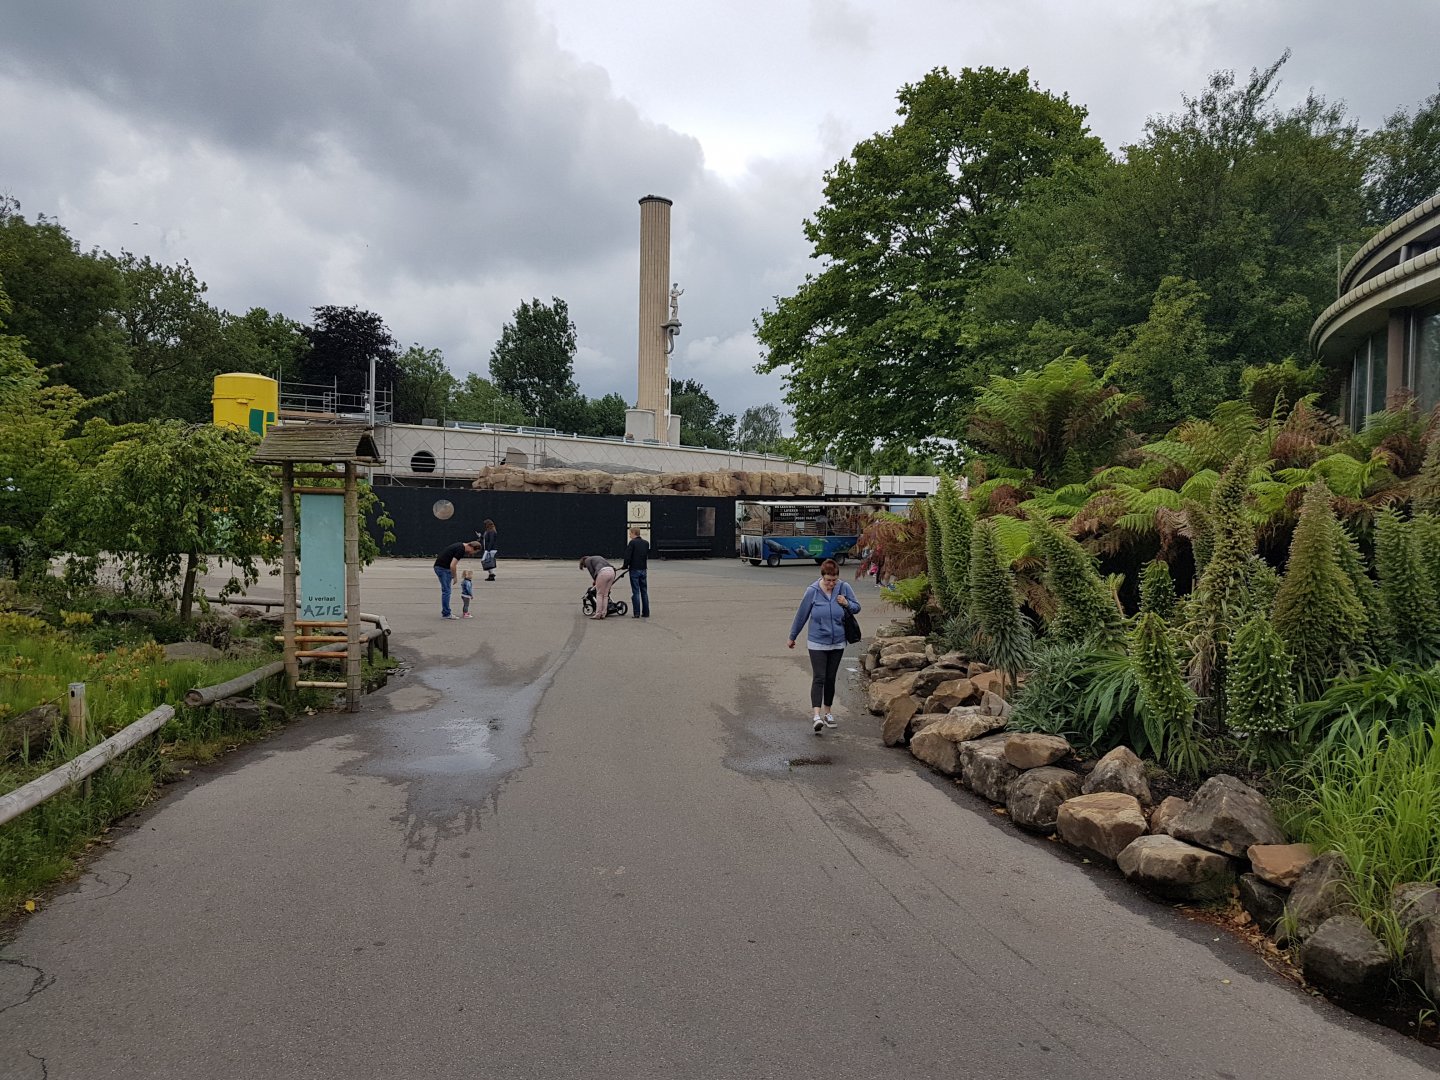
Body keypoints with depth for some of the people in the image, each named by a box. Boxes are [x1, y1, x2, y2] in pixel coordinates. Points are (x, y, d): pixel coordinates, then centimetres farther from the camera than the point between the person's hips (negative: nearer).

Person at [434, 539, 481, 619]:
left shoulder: (461, 546, 12)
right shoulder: (461, 550, -19)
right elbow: (452, 565, -23)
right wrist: (454, 577, -10)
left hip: (440, 567, 10)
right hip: (443, 568, -10)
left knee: (446, 591, 13)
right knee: (446, 591, -5)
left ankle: (445, 612, 17)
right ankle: (446, 614, 0)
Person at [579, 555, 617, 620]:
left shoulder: (587, 560, 17)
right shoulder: (598, 557, 36)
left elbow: (592, 572, 7)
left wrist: (595, 581, 19)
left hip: (603, 573, -6)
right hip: (612, 571, 6)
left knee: (599, 594, 3)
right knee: (605, 595, 13)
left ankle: (598, 614, 3)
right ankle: (603, 614, 13)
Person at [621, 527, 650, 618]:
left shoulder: (633, 542, -9)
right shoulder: (646, 543, 10)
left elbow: (628, 556, -14)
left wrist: (625, 566, 1)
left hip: (634, 570, -5)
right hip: (643, 570, 5)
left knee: (635, 592, -2)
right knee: (644, 591, 10)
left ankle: (637, 613, -3)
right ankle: (646, 613, 12)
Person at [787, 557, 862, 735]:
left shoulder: (844, 588, -6)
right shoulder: (812, 591, -12)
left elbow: (857, 607, 7)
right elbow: (801, 615, -2)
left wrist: (847, 604, -16)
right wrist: (792, 637, 7)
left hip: (837, 642, 3)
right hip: (817, 643, -3)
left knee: (831, 678, 10)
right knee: (819, 678, -11)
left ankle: (827, 712, 23)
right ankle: (816, 715, -16)